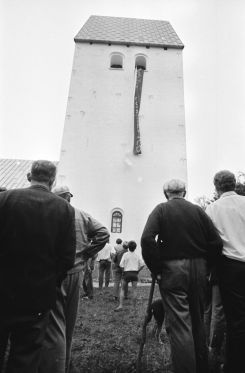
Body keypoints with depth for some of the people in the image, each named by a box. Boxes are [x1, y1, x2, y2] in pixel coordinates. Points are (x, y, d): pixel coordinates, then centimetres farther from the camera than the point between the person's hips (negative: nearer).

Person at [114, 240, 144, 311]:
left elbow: (121, 265, -10)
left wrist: (124, 271, 7)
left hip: (126, 273, -2)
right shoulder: (137, 255, 2)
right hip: (134, 273, 2)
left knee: (122, 289, 11)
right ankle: (134, 306, 14)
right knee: (134, 290, 9)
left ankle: (120, 305, 3)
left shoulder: (125, 254, -5)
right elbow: (142, 265, -1)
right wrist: (137, 271, 10)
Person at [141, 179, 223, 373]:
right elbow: (217, 242, -2)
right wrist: (205, 264, 10)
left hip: (172, 270, -4)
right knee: (198, 321, 21)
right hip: (199, 270, 4)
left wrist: (156, 268, -9)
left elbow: (147, 239, -18)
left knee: (179, 325, 4)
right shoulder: (198, 210, 3)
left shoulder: (161, 209, -5)